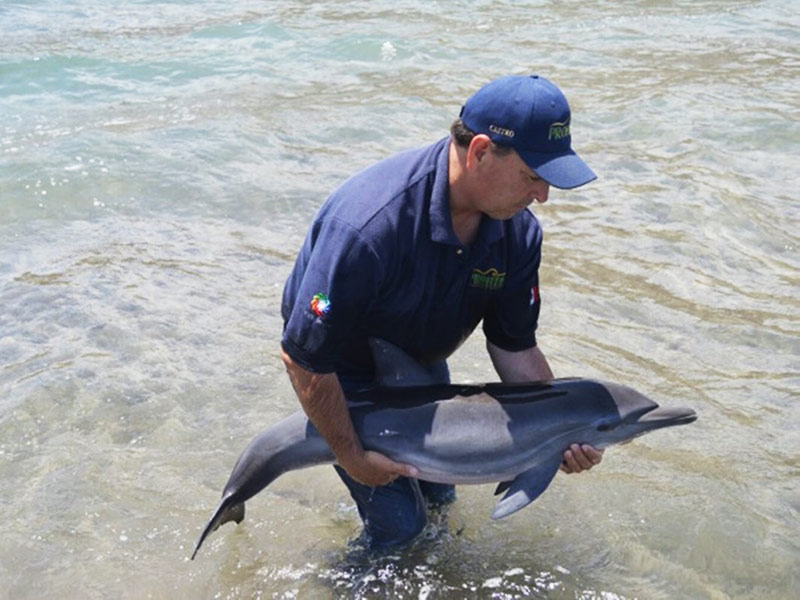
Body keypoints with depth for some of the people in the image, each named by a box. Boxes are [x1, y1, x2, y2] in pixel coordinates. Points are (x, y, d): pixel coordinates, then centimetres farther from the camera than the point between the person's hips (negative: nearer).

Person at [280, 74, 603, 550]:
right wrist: (353, 456, -24)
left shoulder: (518, 233, -21)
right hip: (346, 376, -6)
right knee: (399, 524, -4)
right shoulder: (369, 226, -43)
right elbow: (304, 357, -34)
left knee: (439, 496, 20)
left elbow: (515, 348, -8)